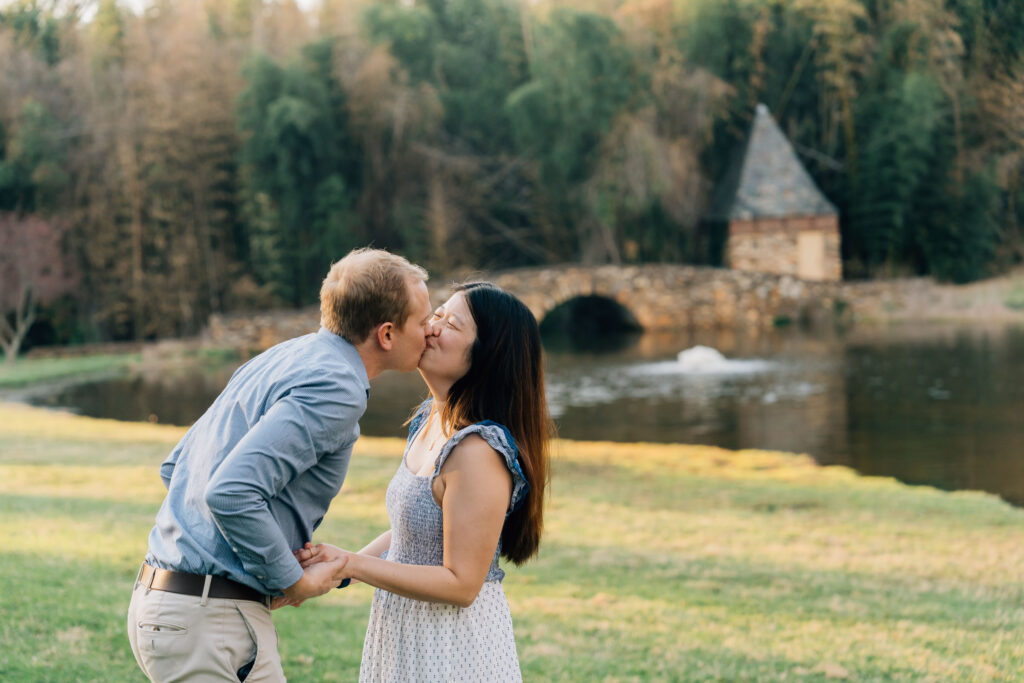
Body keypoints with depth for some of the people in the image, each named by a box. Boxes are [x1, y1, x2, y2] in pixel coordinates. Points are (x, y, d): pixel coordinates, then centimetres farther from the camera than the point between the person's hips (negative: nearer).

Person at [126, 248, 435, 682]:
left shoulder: (281, 358, 14)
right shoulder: (335, 388, -15)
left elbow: (174, 468, 18)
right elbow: (231, 493, -27)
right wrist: (294, 581, -13)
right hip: (210, 619, -9)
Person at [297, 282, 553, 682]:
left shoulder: (479, 451, -25)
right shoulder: (430, 420, 4)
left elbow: (461, 584, -23)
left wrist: (351, 564, -22)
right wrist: (334, 567, 1)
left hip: (453, 646, -8)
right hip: (405, 627, 9)